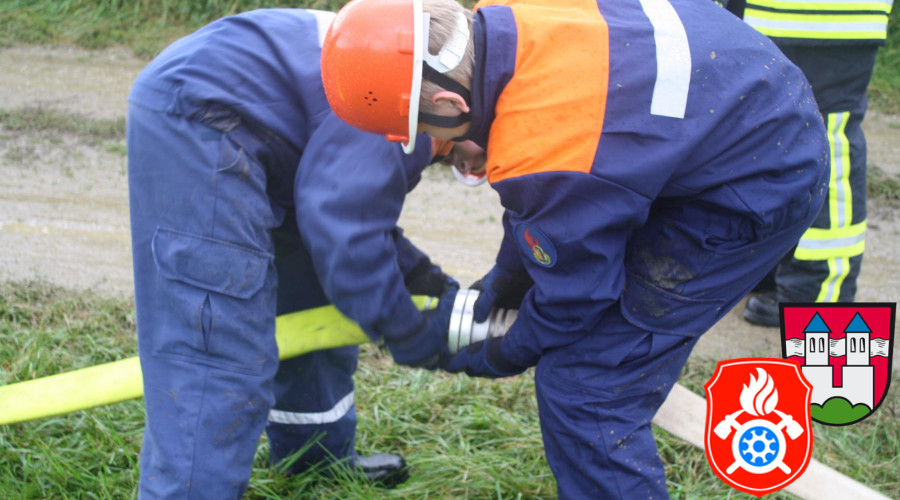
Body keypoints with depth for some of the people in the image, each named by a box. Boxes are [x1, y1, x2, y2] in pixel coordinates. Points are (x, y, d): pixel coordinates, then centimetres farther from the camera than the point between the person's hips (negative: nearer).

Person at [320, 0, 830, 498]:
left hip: (759, 193, -9)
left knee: (585, 386, -9)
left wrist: (503, 358, 3)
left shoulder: (537, 152, -34)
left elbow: (575, 289, -16)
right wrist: (509, 271, 19)